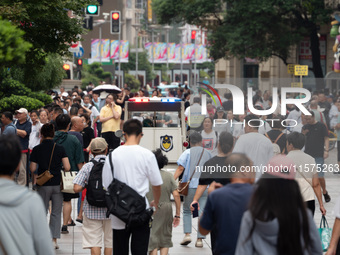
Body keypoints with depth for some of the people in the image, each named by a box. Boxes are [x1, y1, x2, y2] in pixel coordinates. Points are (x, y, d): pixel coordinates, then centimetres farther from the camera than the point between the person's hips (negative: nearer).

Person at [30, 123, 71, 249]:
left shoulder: (36, 149, -5)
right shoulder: (60, 148, -4)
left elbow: (32, 169, -3)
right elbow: (67, 167, -9)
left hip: (43, 185, 0)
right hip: (57, 184, 0)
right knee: (56, 212, 7)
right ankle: (54, 239, 3)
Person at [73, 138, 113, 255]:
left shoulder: (87, 167, -7)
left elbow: (77, 188, -12)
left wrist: (87, 184, 8)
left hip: (92, 211, -1)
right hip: (110, 210, 1)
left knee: (94, 242, 2)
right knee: (110, 241, 13)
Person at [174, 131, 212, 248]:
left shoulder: (187, 153, 2)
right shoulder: (208, 153, 11)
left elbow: (180, 168, -7)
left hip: (191, 186, -2)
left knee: (186, 211, 14)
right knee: (202, 212, 2)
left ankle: (187, 234, 1)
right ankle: (199, 239, -2)